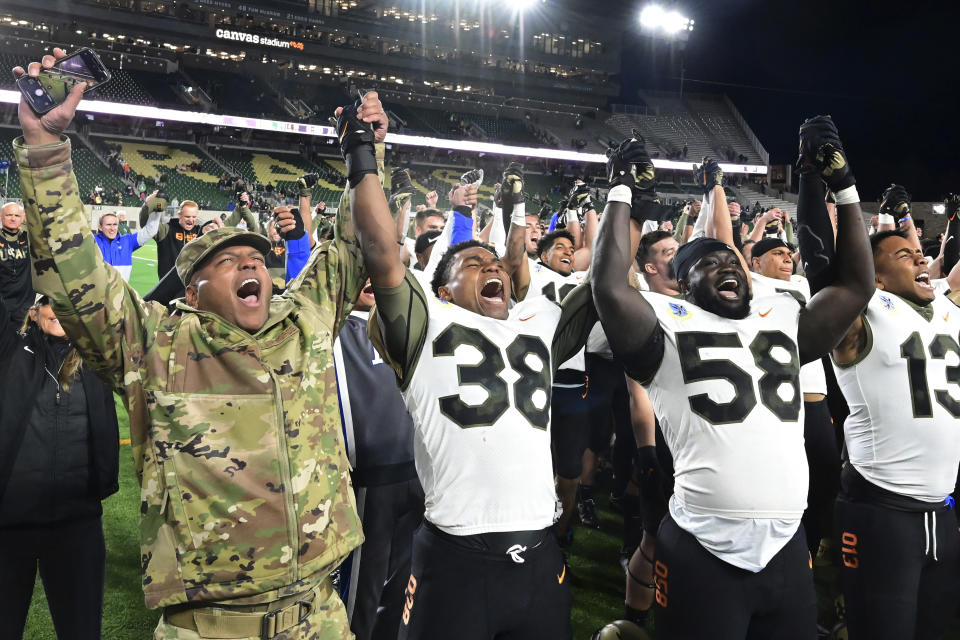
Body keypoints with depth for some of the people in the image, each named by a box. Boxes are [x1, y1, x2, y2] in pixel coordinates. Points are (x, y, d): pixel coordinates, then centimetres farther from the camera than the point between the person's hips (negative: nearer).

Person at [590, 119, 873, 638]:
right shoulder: (668, 326, 0)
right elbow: (608, 286, -15)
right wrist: (624, 191, -7)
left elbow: (857, 284, 13)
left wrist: (843, 186, 11)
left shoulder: (782, 319, 16)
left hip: (786, 548, 5)